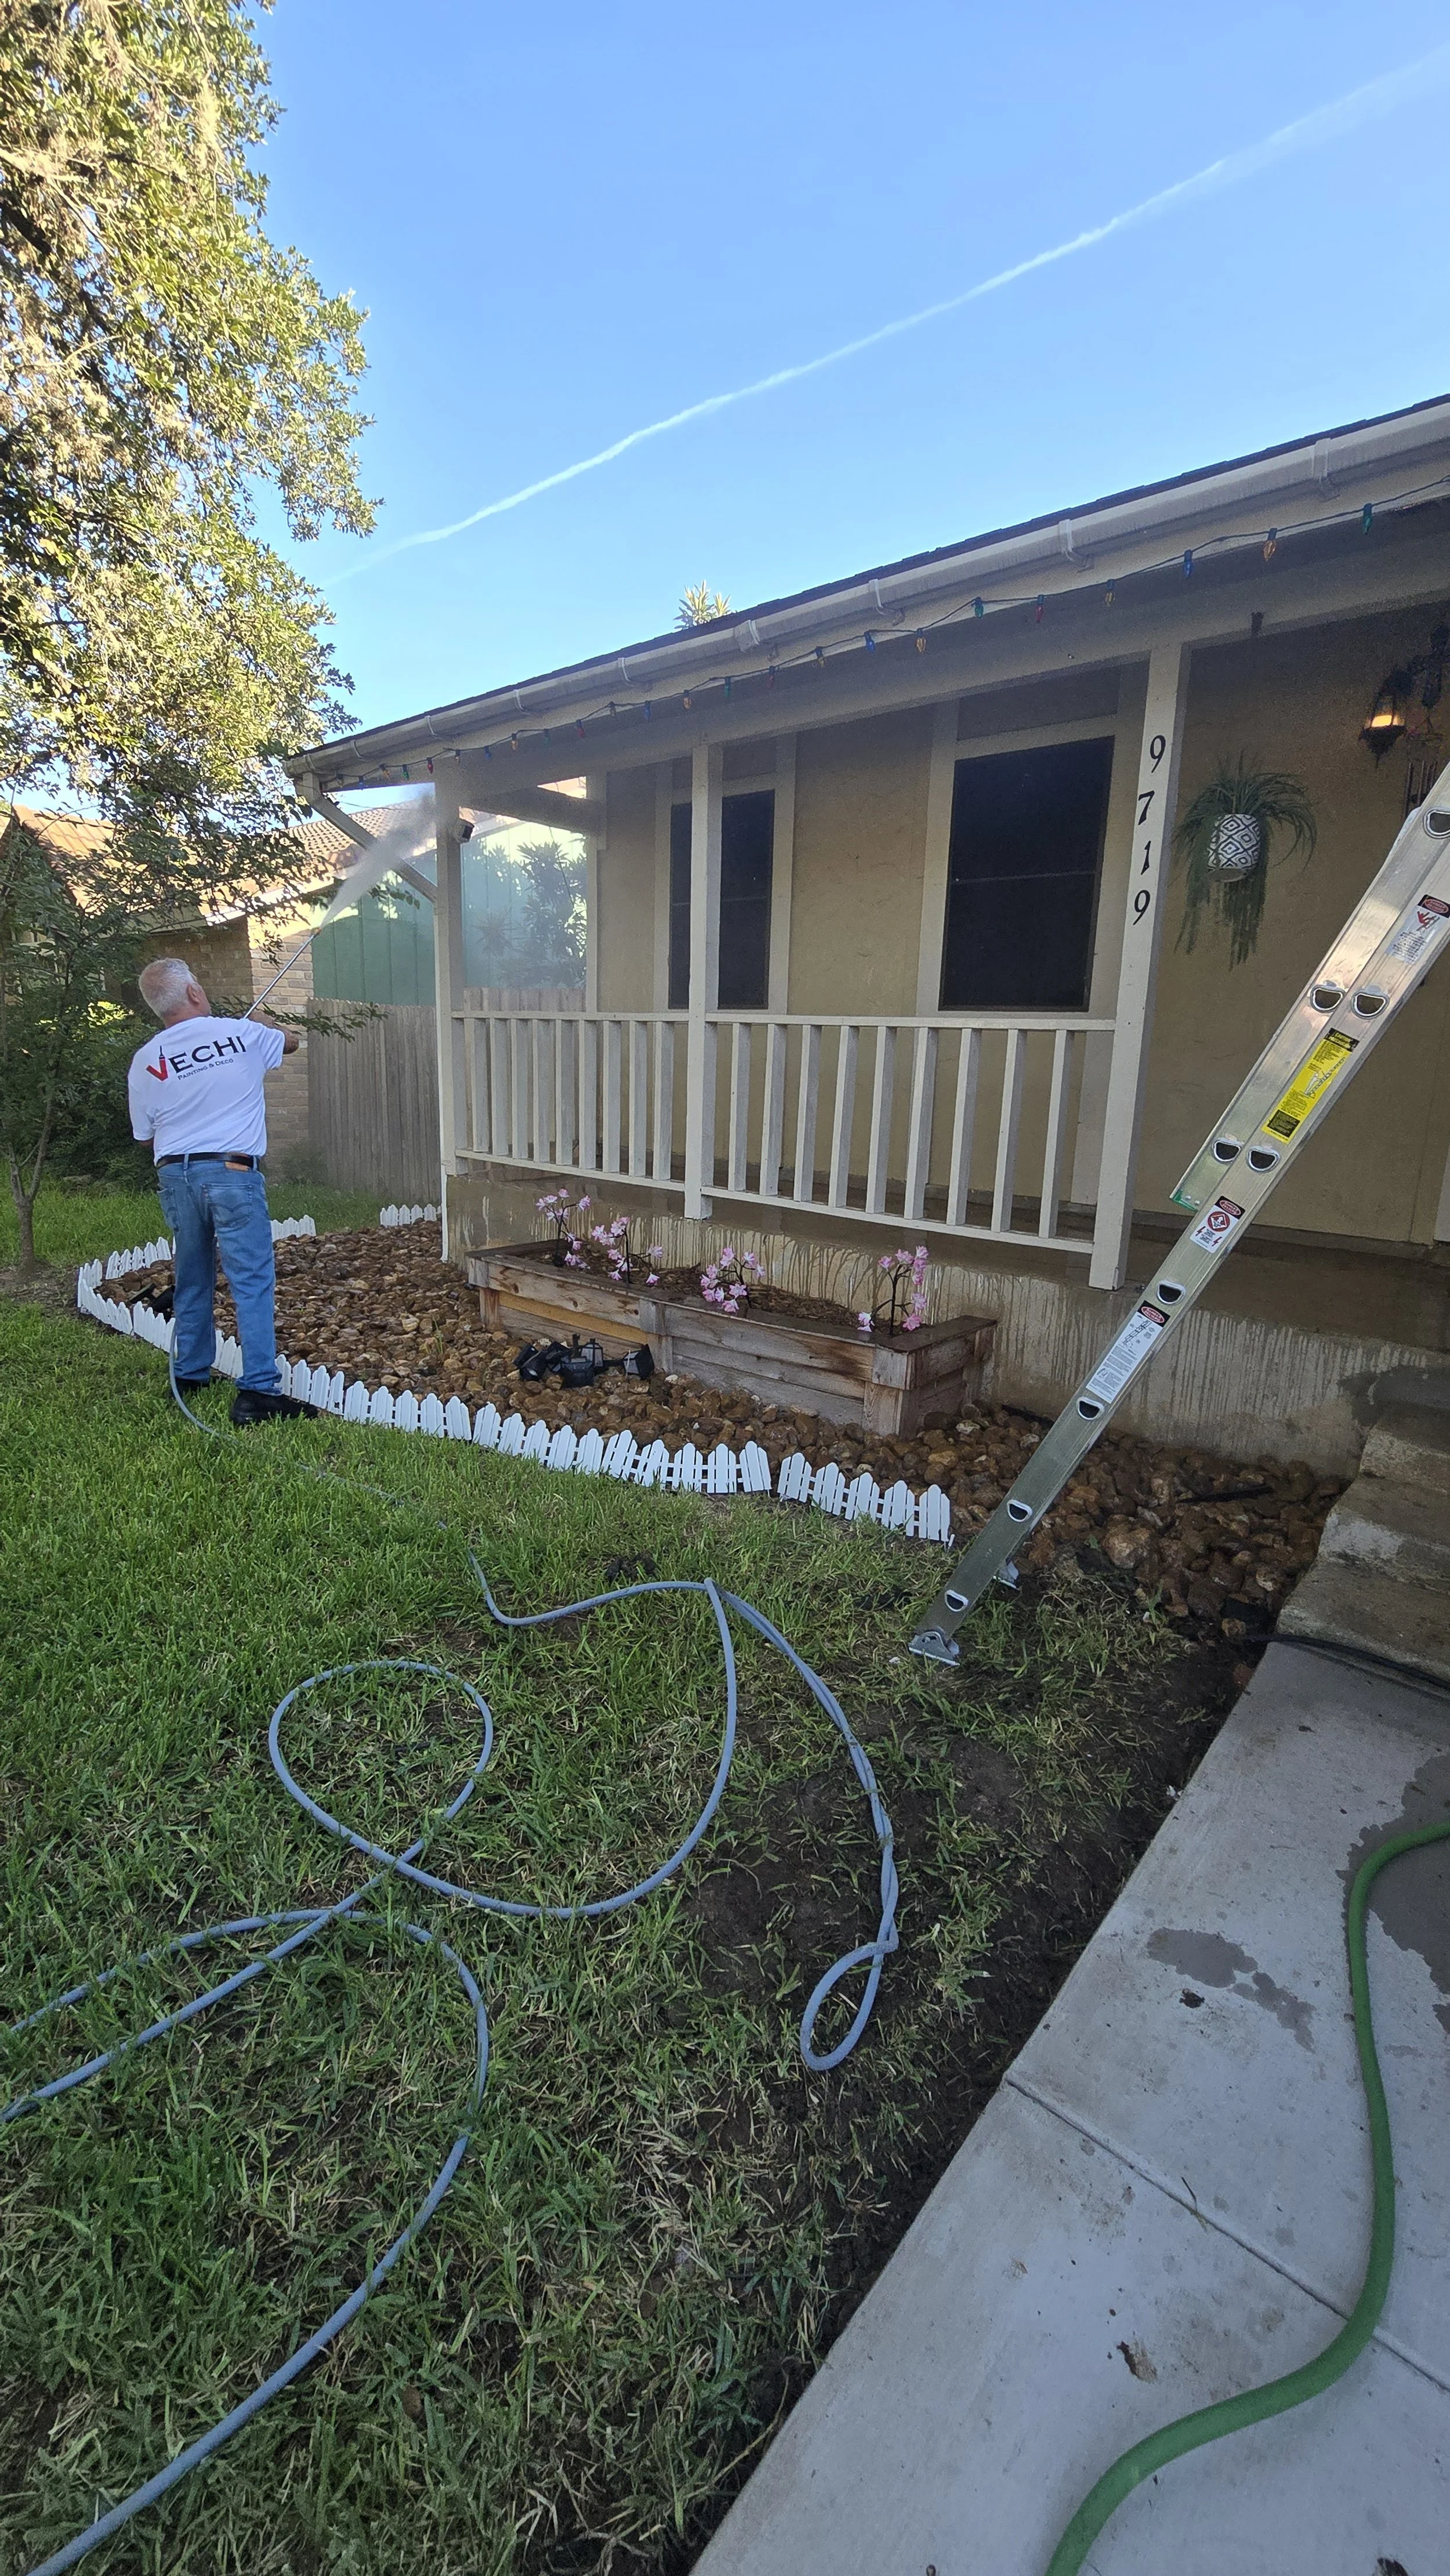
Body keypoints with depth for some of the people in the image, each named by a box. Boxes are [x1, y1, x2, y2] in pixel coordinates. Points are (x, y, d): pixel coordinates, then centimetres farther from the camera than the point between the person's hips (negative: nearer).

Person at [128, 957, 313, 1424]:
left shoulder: (145, 1061, 3)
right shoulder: (240, 1034, -3)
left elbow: (144, 1137, 11)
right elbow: (290, 1040, 18)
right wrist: (262, 1023, 39)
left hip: (176, 1177, 4)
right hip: (233, 1174, -4)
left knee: (192, 1281, 17)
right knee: (253, 1282, -5)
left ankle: (190, 1377, 29)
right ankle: (257, 1390, -9)